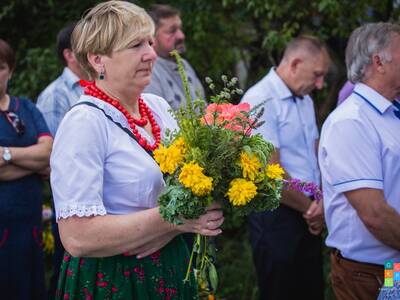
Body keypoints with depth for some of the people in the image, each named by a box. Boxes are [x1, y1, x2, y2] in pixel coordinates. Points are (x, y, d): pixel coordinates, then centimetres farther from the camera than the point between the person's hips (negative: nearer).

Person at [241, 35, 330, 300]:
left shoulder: (305, 100, 12)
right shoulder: (260, 101, -16)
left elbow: (317, 156, 14)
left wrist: (321, 202, -4)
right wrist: (309, 207, -7)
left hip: (309, 218, 8)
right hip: (277, 218, -8)